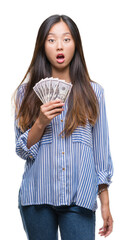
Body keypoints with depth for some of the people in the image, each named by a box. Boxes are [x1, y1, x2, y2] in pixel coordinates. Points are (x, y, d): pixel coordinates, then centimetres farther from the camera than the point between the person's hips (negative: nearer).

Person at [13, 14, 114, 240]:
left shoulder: (93, 92, 7)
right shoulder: (27, 92, 7)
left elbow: (101, 151, 7)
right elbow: (22, 150, 5)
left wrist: (105, 203, 4)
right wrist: (41, 122, -13)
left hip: (79, 198, 0)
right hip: (37, 197, 1)